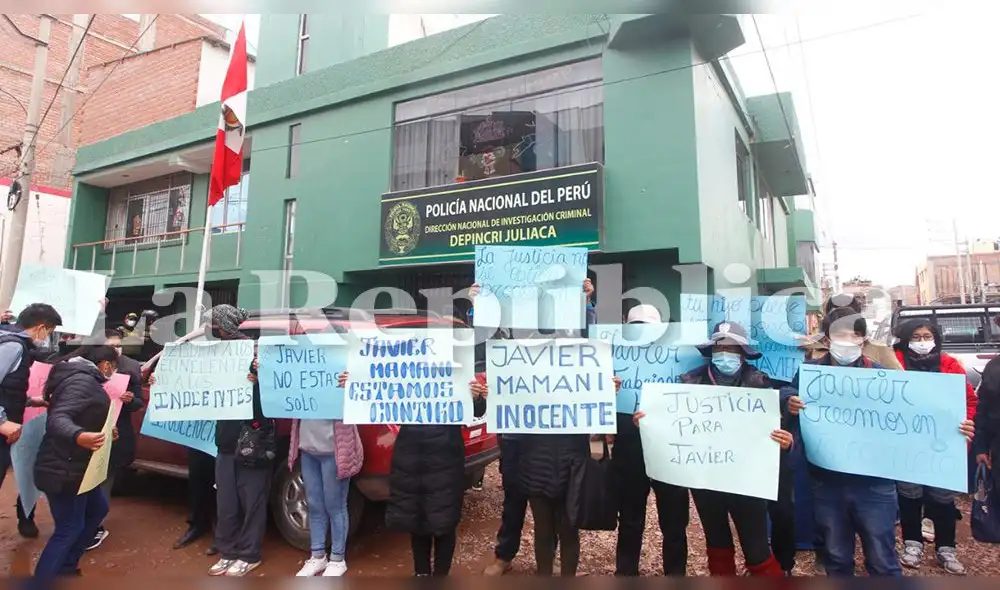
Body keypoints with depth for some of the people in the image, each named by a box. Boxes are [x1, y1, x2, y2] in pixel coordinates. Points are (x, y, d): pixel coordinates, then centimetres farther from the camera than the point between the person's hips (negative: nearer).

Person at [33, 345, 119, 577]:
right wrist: (79, 437, -52)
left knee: (98, 509, 20)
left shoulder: (84, 378, 10)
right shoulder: (82, 381, -21)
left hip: (74, 466, 11)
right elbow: (57, 418, -33)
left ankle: (66, 567, 31)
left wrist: (101, 432, 31)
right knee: (69, 528, -2)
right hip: (63, 470, -11)